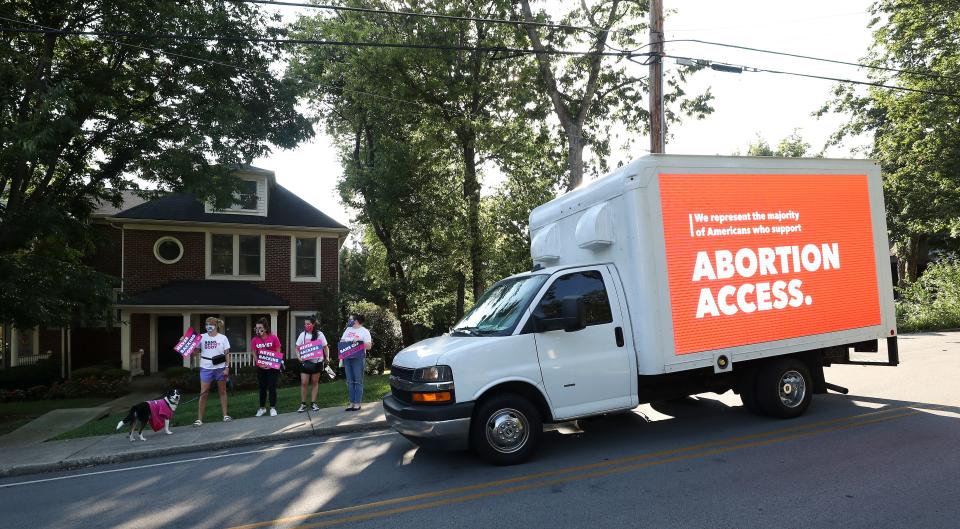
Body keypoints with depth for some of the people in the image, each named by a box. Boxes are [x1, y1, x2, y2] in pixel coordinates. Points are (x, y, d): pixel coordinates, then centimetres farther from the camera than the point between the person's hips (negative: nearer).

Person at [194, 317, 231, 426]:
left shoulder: (222, 338, 1)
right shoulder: (202, 337, 3)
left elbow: (227, 354, 1)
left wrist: (227, 367, -6)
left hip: (220, 368, 0)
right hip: (206, 368, 0)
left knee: (222, 391, 9)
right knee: (203, 393, 0)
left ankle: (225, 415, 18)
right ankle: (199, 419, 5)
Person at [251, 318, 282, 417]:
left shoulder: (273, 338, -9)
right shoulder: (254, 340, -2)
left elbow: (278, 352, -4)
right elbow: (254, 354, 3)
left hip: (273, 367, -2)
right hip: (261, 367, 3)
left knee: (272, 387, 1)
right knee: (262, 388, 11)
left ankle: (273, 408, 12)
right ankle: (262, 408, 25)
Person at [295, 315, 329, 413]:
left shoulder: (319, 334, -2)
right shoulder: (302, 335, 2)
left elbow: (325, 347, 3)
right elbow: (297, 348, 5)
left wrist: (327, 357, -9)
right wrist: (299, 357, -12)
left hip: (317, 362, -1)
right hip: (305, 362, 1)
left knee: (315, 382, 8)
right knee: (303, 383, -3)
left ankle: (313, 403, 17)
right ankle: (303, 404, 8)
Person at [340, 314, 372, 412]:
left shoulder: (364, 331, -1)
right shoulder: (348, 329, 15)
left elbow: (369, 346, -7)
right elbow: (341, 341, 20)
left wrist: (358, 342, -18)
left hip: (358, 358, -5)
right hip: (347, 358, 6)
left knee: (358, 381, -3)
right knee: (350, 381, 6)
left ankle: (357, 403, 0)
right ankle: (352, 403, 11)